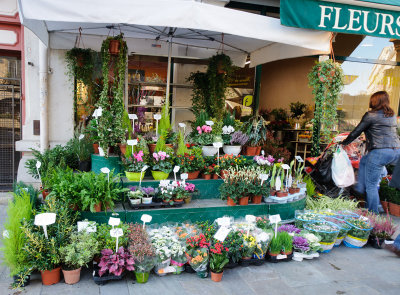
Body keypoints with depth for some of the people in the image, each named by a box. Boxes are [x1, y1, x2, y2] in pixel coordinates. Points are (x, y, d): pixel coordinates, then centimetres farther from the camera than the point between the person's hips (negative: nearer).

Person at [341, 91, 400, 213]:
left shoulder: (371, 115, -5)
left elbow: (356, 132, -1)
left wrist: (343, 142, 15)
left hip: (380, 152, -8)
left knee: (371, 185, 4)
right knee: (364, 161, 32)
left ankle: (373, 214, 10)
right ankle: (361, 188, 32)